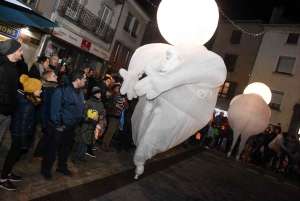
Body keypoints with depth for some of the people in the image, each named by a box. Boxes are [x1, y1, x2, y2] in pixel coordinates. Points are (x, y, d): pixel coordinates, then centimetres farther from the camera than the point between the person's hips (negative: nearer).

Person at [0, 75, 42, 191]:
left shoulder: (25, 98, -3)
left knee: (14, 153, 22)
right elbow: (23, 125, -26)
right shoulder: (28, 105, -30)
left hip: (17, 130, 9)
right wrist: (24, 142, -17)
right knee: (14, 154, 7)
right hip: (19, 132, -9)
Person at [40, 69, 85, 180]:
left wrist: (76, 124, 13)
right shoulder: (63, 90, -24)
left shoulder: (79, 91, 5)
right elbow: (55, 109, -26)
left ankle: (62, 167, 41)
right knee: (52, 149, 8)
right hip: (60, 127, -8)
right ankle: (45, 170, 27)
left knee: (66, 148, 21)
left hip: (71, 127, 9)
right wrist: (58, 125, -20)